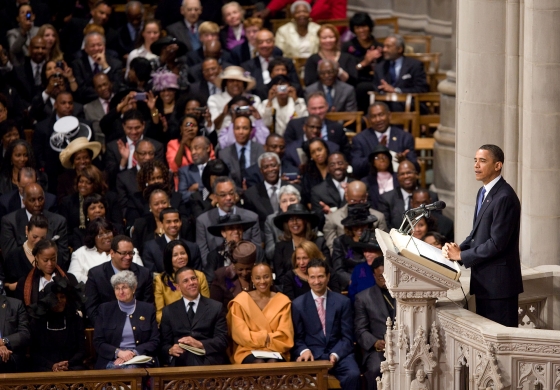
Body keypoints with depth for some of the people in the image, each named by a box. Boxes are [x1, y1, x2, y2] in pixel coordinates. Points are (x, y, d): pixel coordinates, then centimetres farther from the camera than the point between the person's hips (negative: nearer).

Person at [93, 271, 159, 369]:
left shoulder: (148, 309, 12)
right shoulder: (105, 309, 12)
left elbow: (154, 342, 7)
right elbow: (97, 342, 6)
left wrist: (133, 353, -11)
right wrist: (118, 352, -13)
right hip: (111, 361, 0)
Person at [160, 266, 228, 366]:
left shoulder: (215, 308, 11)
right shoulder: (169, 311, 16)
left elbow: (223, 341, 3)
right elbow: (164, 343, 13)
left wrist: (200, 344, -14)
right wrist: (170, 350, -11)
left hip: (209, 362, -3)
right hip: (180, 363, 3)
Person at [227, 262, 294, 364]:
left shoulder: (283, 301, 10)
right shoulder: (241, 301, 6)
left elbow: (285, 334, 3)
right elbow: (240, 333, 0)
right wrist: (265, 337, -8)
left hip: (276, 351, 1)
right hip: (248, 351, -1)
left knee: (273, 364, -33)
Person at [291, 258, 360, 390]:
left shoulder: (343, 302, 9)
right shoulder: (298, 304, 8)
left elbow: (347, 337, 6)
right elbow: (297, 338, 9)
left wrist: (335, 354, -13)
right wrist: (304, 351, -14)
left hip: (338, 353, 1)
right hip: (312, 355, -1)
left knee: (353, 374, -31)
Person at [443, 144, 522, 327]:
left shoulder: (504, 197, -18)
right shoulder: (483, 193, 14)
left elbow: (497, 243, -22)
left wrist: (461, 256, -15)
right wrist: (459, 248, 0)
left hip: (498, 282, -10)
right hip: (484, 279, 10)